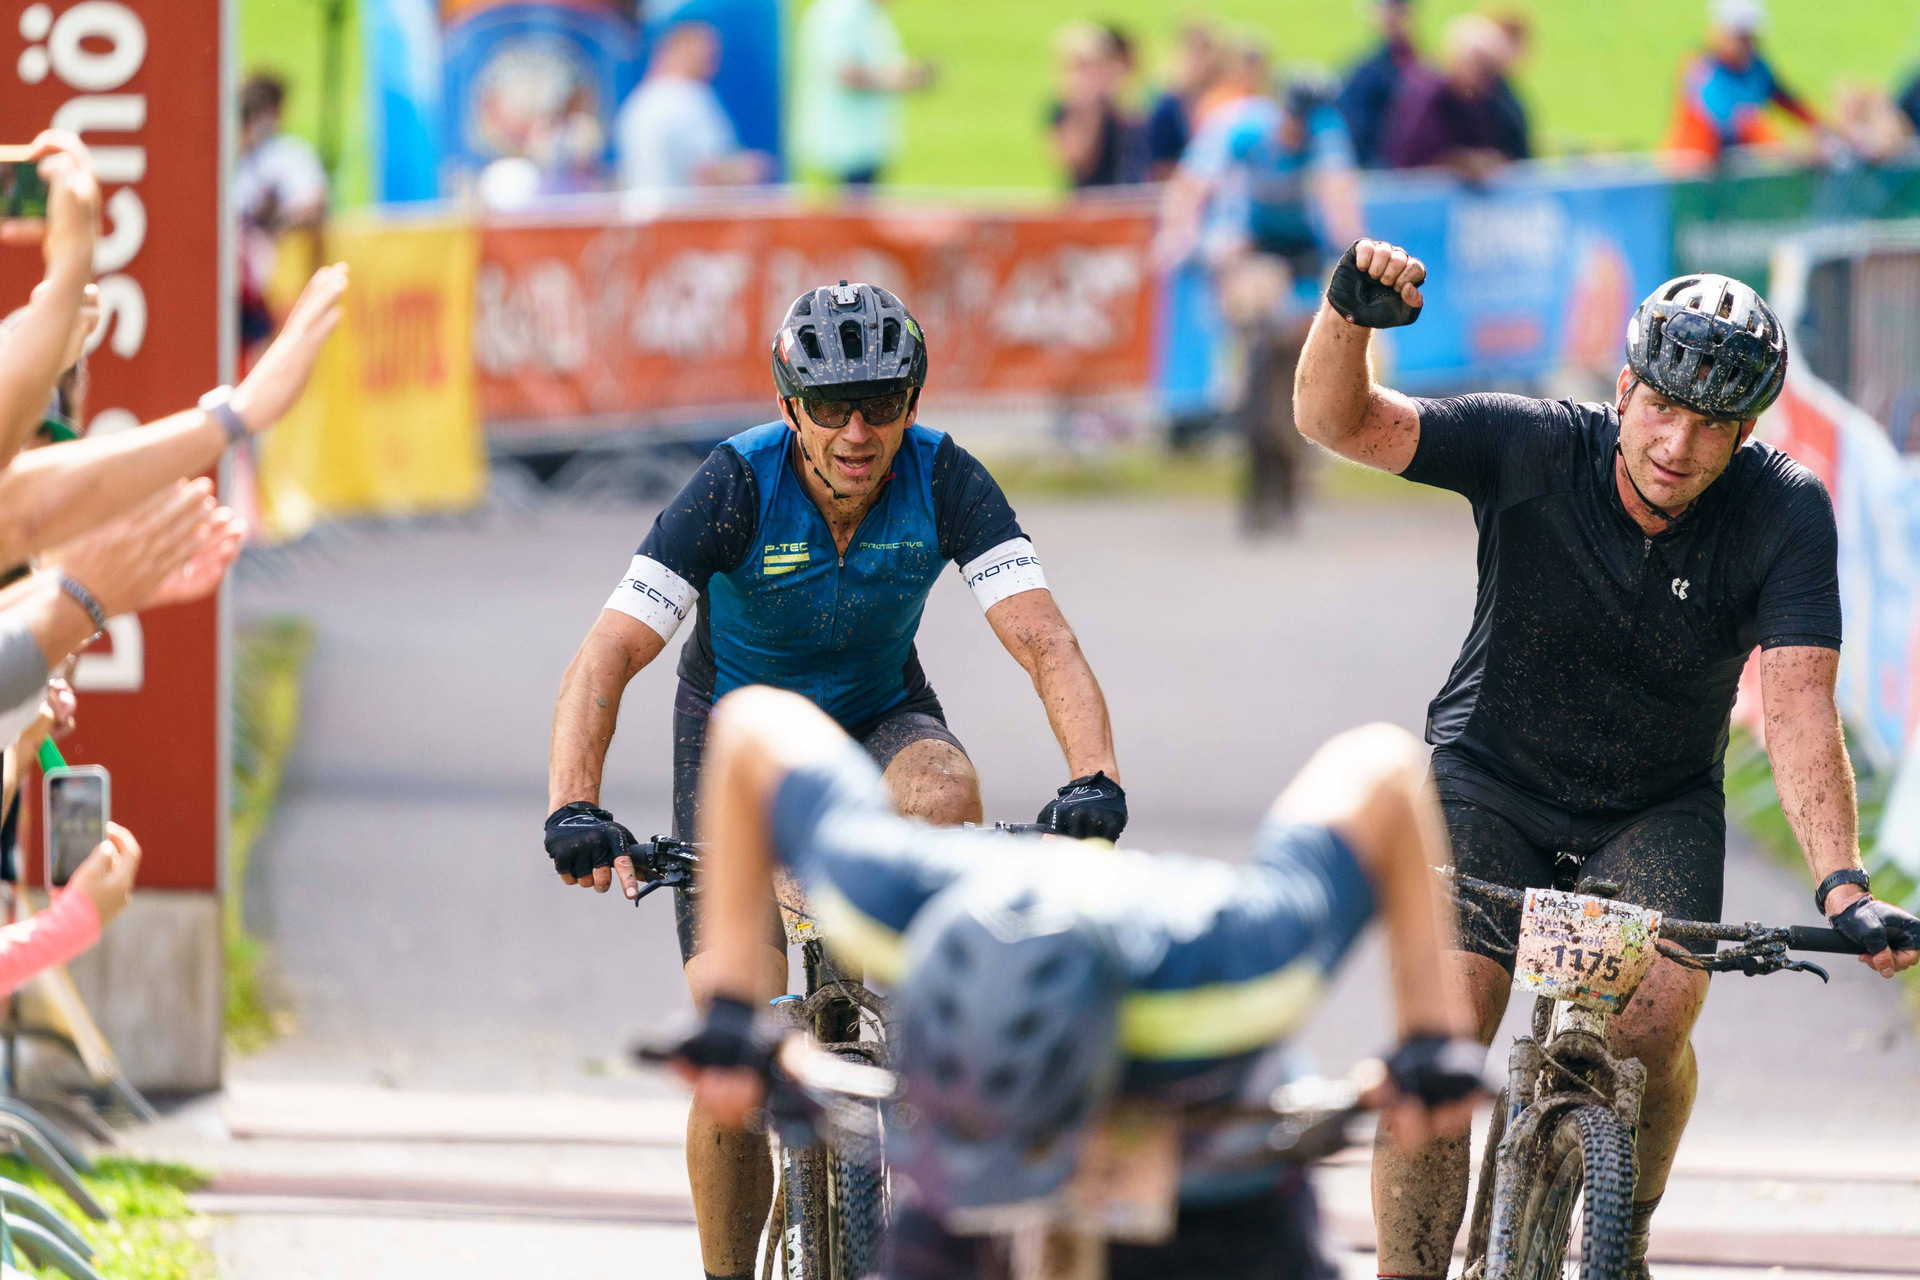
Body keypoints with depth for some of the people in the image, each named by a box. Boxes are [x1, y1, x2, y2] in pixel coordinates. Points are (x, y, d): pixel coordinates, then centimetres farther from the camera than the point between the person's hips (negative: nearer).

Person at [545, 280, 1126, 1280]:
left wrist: (1094, 779, -47)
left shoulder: (944, 481, -21)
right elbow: (608, 655, -31)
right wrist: (574, 810, -46)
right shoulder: (738, 486, -26)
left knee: (943, 795, -37)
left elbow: (1045, 642, -29)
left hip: (878, 718, 1)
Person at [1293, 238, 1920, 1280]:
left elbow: (1797, 706, -29)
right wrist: (1349, 313, -50)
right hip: (1491, 782, 0)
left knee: (1655, 1015, -23)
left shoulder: (1784, 515, -21)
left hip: (1658, 807, 0)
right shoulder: (1535, 451, -21)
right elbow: (1337, 421, -28)